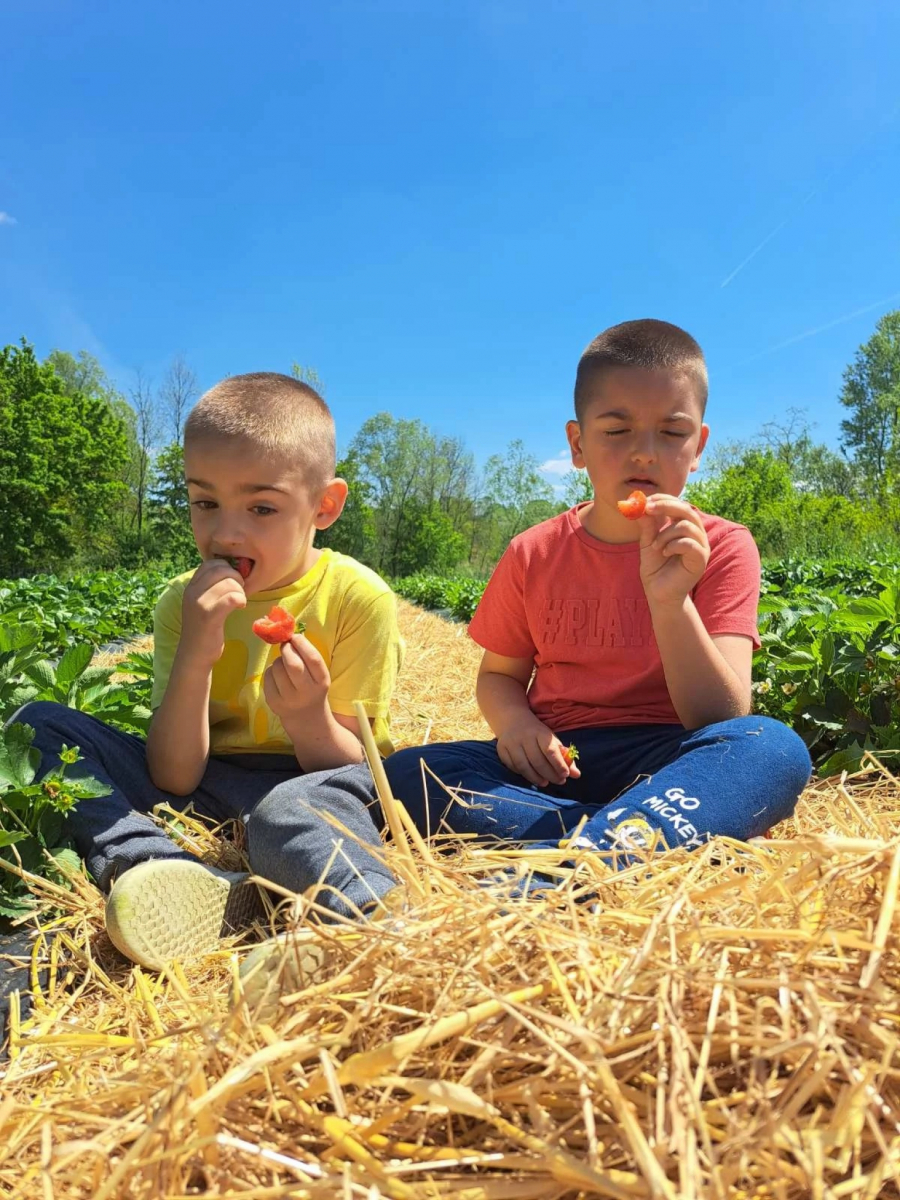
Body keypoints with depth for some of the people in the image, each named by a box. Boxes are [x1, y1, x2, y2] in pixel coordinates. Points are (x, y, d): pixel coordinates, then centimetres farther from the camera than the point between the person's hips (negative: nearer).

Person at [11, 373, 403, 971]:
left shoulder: (358, 597, -10)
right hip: (196, 789, 6)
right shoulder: (185, 603, 0)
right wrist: (194, 656, -23)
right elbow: (172, 779, -8)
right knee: (39, 723, -11)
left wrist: (309, 717, -31)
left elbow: (352, 766, -8)